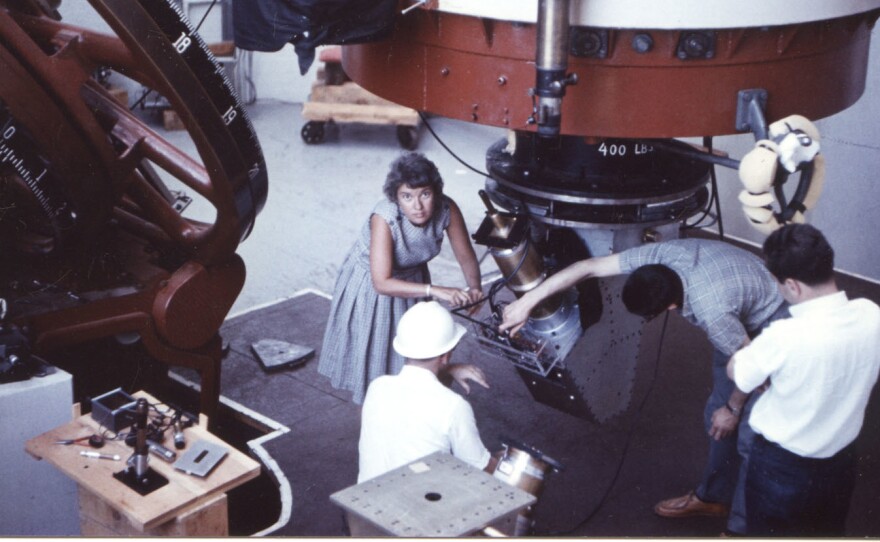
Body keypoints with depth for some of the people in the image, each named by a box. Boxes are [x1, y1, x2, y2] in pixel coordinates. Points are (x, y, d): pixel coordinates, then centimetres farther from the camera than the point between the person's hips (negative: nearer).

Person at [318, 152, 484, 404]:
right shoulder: (384, 218, -38)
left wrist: (475, 289, -32)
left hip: (412, 278, 4)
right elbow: (382, 283, -41)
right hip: (371, 283, -4)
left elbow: (465, 255, -14)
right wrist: (435, 291, -48)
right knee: (376, 352, 10)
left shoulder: (447, 210, -27)